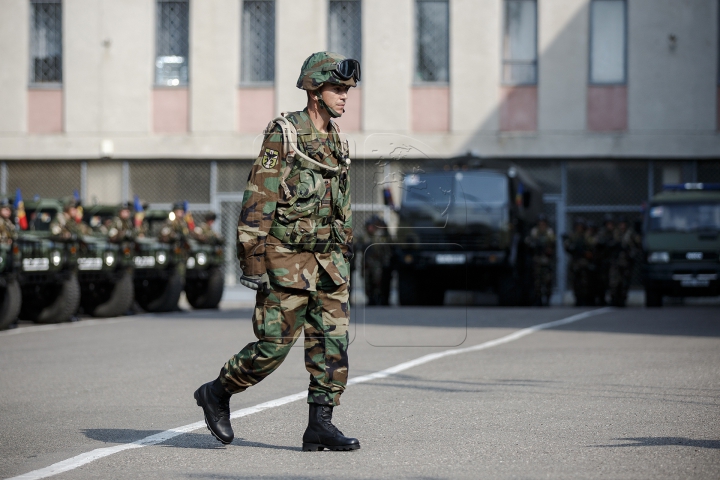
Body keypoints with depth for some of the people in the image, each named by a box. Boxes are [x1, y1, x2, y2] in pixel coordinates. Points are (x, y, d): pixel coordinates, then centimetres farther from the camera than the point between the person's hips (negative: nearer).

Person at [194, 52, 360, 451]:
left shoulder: (337, 141, 12)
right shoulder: (283, 135, -10)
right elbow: (258, 201, -13)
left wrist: (344, 259, 17)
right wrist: (252, 260, -17)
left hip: (328, 261, 7)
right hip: (287, 260, -7)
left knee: (333, 341, 0)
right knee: (274, 343, -4)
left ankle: (320, 425, 4)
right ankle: (217, 393, 17)